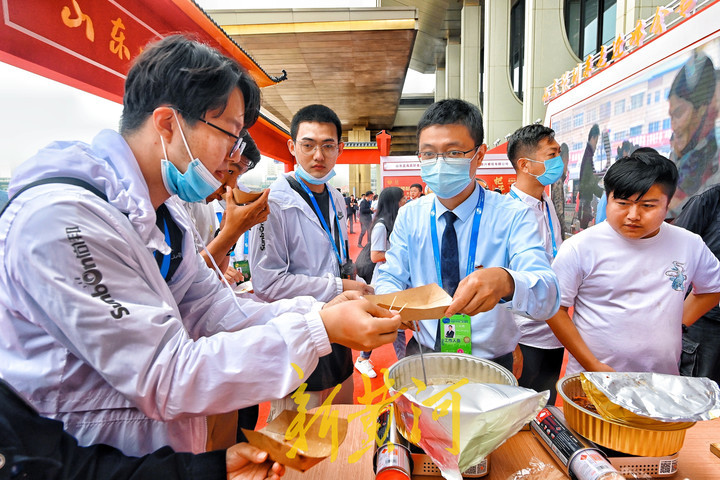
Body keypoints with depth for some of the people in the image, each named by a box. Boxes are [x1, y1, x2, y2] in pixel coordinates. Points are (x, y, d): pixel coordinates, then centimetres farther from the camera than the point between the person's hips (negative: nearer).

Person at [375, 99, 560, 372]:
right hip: (422, 355, 1)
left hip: (490, 364, 0)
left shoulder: (512, 216, -9)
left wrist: (505, 282, -42)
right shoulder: (409, 216, 2)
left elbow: (548, 298, -20)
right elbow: (389, 277, 0)